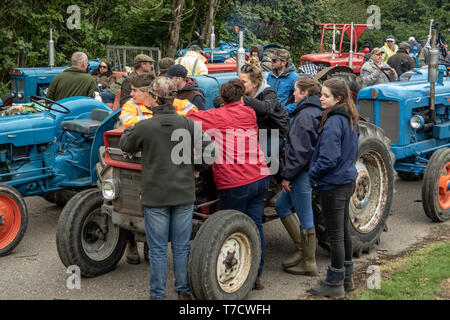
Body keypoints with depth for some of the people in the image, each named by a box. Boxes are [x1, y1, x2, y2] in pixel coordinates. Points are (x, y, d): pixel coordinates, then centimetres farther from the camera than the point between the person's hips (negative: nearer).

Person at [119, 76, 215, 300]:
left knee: (158, 249, 8)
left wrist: (130, 128, 23)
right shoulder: (188, 124, -5)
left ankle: (158, 295, 17)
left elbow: (125, 145, 6)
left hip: (155, 196, -2)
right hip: (184, 194, 2)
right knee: (181, 247, 13)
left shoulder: (143, 127, -11)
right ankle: (184, 291, 24)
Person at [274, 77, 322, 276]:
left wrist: (287, 175, -16)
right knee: (281, 205, 20)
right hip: (306, 171, 10)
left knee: (305, 218, 0)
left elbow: (300, 150, -22)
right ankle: (302, 249, 23)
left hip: (301, 173, -10)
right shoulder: (315, 112, 11)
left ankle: (308, 263, 11)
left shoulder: (305, 115, -19)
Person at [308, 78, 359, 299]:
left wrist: (312, 175, -11)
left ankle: (335, 284, 10)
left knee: (335, 234, 0)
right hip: (347, 180, 10)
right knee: (344, 230, 18)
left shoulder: (334, 121, -21)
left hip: (333, 185, -10)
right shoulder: (350, 120, 8)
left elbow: (328, 158, -25)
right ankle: (346, 278, 30)